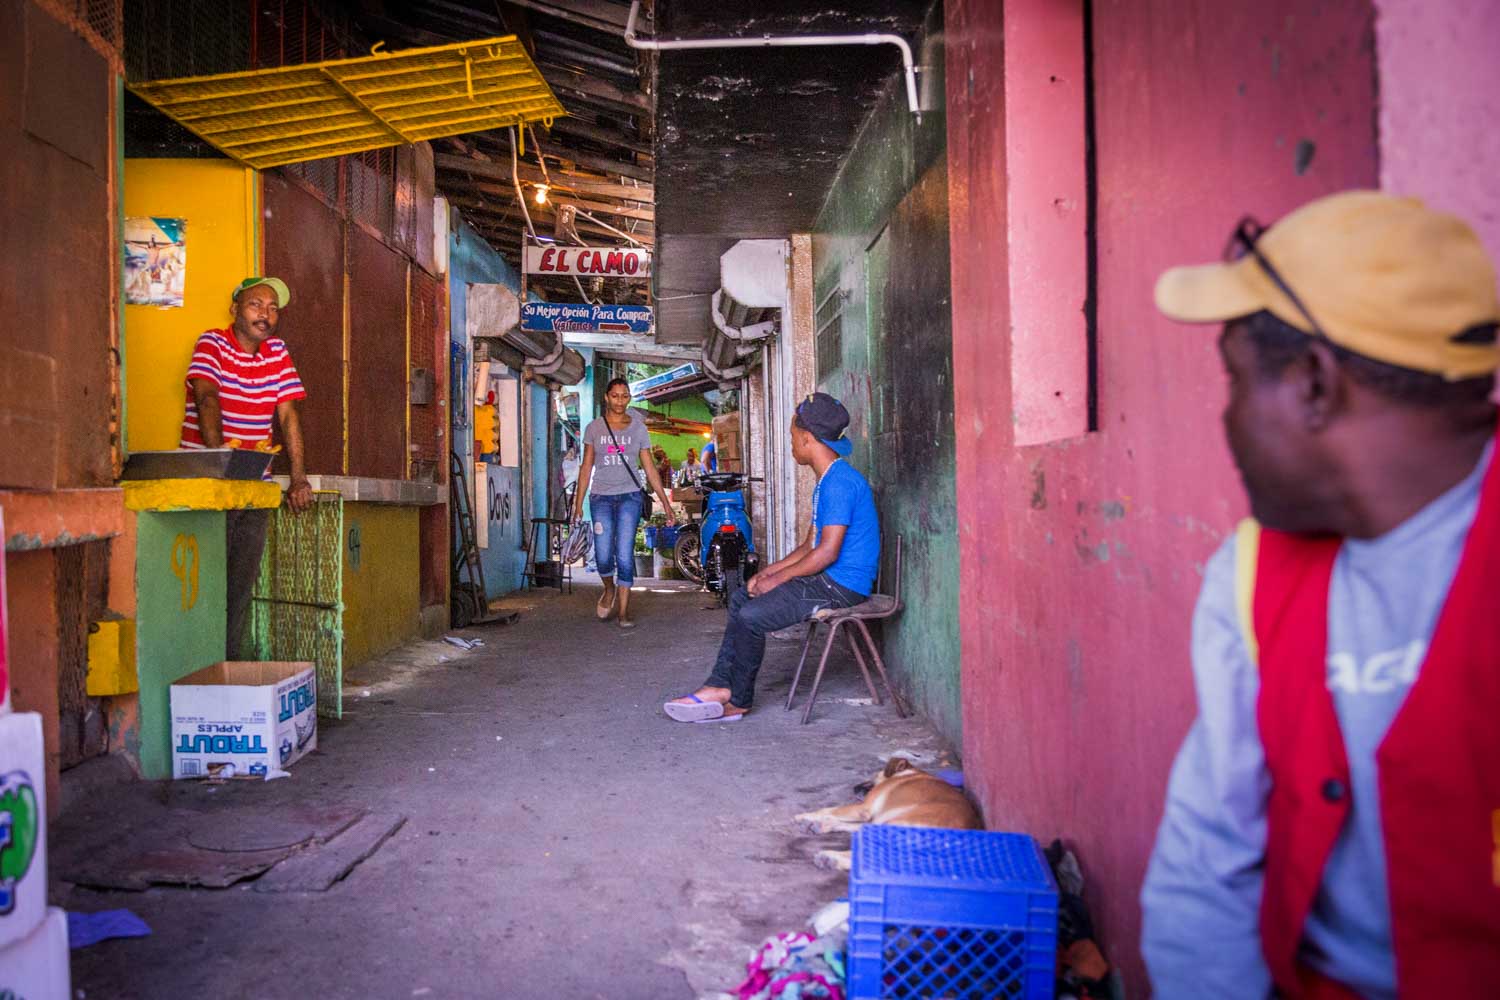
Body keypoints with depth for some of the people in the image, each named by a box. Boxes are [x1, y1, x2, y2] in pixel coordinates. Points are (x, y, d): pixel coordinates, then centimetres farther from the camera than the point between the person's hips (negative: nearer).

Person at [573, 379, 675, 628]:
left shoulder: (638, 428, 6)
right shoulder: (594, 428, 6)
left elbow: (650, 469, 7)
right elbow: (586, 468, 8)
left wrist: (666, 503, 2)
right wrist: (578, 503, 3)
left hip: (629, 496, 0)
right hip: (601, 497, 0)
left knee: (625, 556, -6)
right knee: (603, 556, -7)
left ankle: (624, 611, 4)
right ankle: (609, 590, 25)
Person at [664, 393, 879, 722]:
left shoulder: (839, 481, -17)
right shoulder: (827, 481, 18)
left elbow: (827, 552, -23)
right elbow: (809, 545, 19)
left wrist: (777, 578, -14)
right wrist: (770, 570, 7)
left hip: (841, 586, -11)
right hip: (826, 580, 11)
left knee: (751, 617, -18)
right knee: (741, 598, 12)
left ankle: (738, 700, 2)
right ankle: (720, 686, 6)